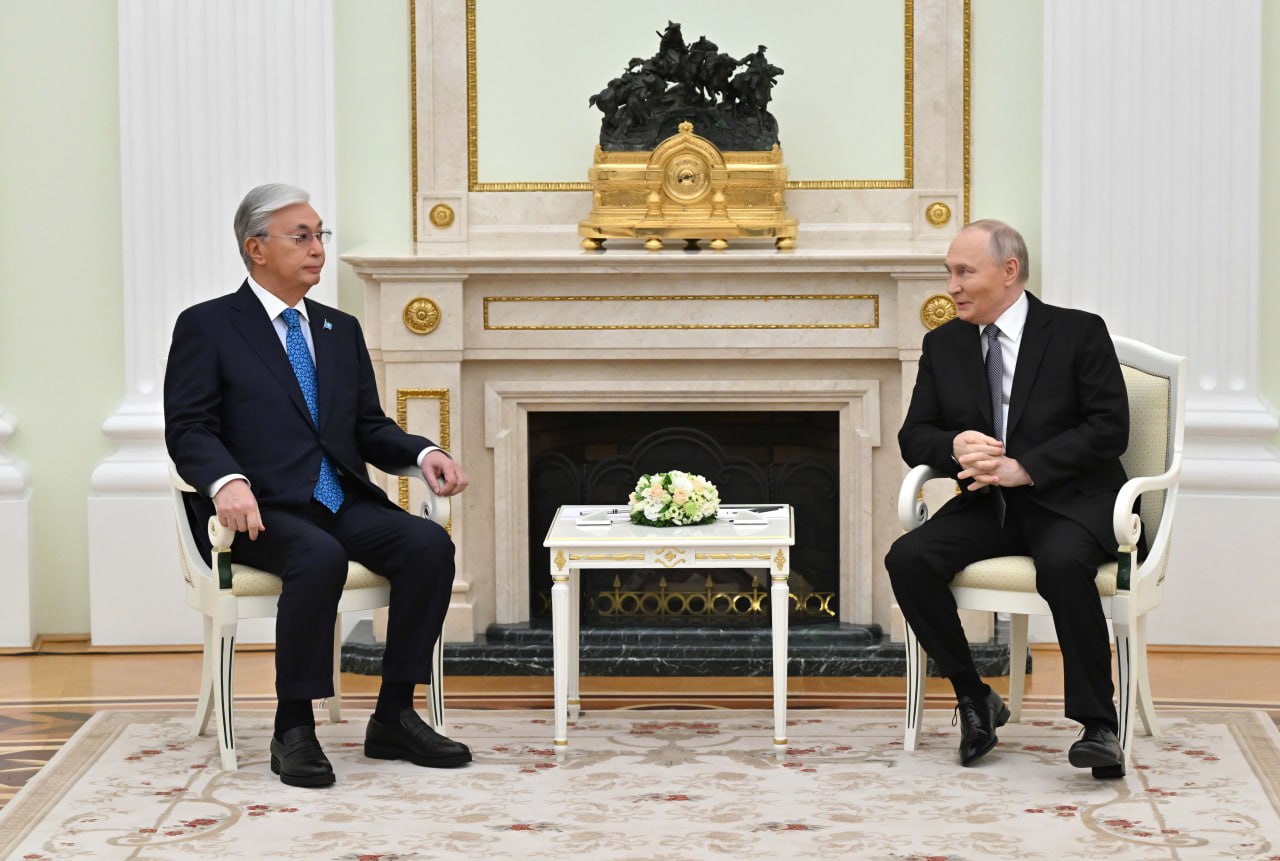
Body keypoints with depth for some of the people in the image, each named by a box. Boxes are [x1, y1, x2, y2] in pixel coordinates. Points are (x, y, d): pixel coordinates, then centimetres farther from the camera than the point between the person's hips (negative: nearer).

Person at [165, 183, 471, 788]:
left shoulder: (342, 330, 21)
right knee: (320, 557, -37)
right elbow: (189, 428, -5)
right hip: (262, 510, -5)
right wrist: (226, 481, -27)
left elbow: (369, 427, 20)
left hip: (343, 504, 6)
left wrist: (423, 453, -1)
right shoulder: (207, 326, 4)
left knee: (430, 545, -22)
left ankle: (394, 718, -14)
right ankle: (293, 729, -25)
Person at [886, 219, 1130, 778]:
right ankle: (974, 699, -7)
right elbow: (914, 436, 10)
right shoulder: (943, 345, 11)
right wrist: (954, 447, -15)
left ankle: (1097, 725, -29)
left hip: (1068, 501, -5)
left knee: (1062, 564, -37)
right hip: (986, 504, 5)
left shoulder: (1079, 333, -2)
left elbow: (1110, 429, -10)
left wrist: (1025, 468, -20)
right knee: (908, 559, -22)